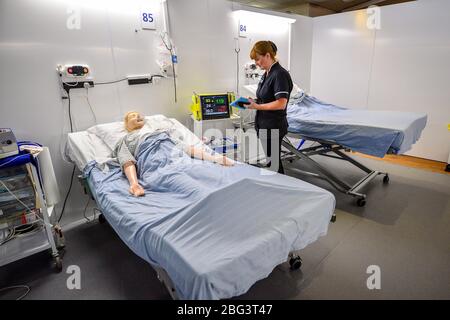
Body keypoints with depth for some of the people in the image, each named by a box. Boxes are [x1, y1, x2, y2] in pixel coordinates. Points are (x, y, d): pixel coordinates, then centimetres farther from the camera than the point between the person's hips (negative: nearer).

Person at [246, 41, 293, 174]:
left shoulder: (280, 74, -15)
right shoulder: (266, 74, 13)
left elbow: (281, 104, -23)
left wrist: (257, 106, -19)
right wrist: (253, 101, 3)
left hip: (273, 127, -9)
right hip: (264, 125, 9)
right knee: (268, 160, 17)